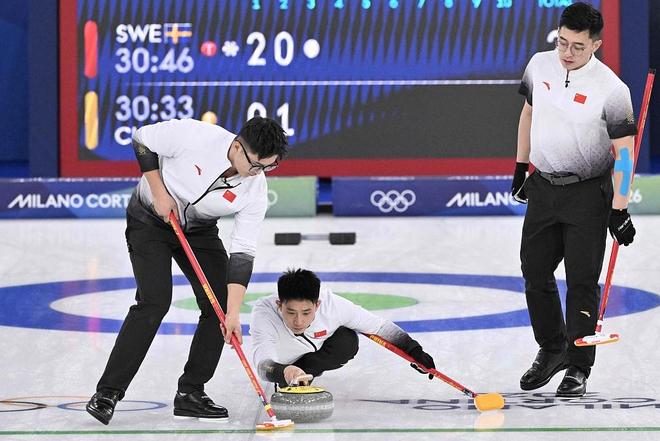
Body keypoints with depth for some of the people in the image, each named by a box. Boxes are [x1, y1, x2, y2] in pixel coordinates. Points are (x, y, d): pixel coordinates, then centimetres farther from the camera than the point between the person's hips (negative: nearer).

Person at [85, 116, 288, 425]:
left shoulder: (255, 190, -21)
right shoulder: (194, 135, -32)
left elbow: (242, 254, -21)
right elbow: (143, 140, -14)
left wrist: (233, 313, -28)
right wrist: (159, 193, -19)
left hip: (199, 230, 5)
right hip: (150, 220, -5)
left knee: (219, 304, -8)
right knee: (154, 301, -20)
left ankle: (190, 393, 4)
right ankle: (107, 393, -16)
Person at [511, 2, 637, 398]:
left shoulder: (611, 89, -18)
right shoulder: (540, 65, -2)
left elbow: (624, 151, -15)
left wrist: (619, 209, -19)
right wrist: (521, 165, 17)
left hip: (589, 194, -5)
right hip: (543, 187, 5)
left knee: (582, 281, -4)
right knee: (535, 272, 10)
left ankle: (578, 367, 4)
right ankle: (552, 350, 28)